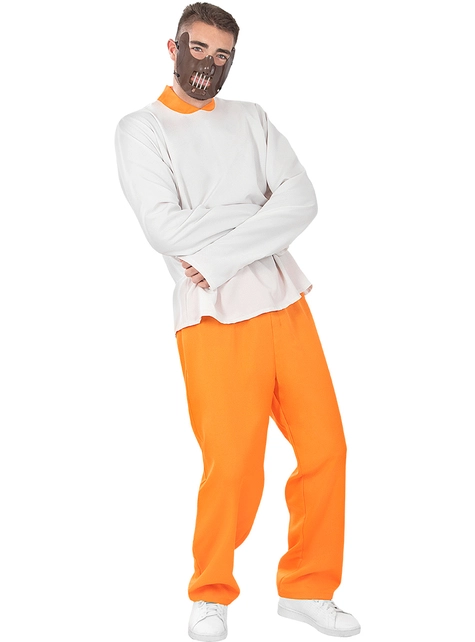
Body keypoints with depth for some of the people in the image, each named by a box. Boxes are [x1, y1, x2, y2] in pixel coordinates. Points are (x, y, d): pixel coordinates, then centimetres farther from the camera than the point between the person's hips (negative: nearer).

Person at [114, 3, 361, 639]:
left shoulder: (251, 119, 16)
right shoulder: (141, 128, 4)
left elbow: (304, 199, 0)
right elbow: (165, 228, -11)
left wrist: (217, 257, -12)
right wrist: (263, 213, -5)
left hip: (286, 301, 5)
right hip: (215, 317, -4)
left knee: (325, 447, 3)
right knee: (234, 468, -6)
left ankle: (307, 588, 22)